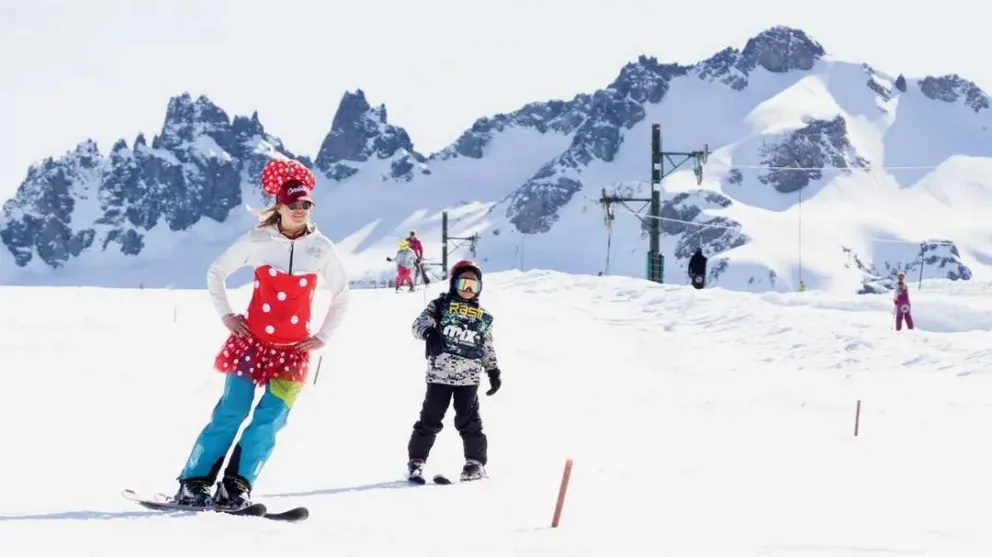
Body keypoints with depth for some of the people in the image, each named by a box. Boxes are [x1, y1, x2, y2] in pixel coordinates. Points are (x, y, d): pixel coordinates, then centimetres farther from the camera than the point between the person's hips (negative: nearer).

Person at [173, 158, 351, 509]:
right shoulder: (258, 241, -3)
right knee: (231, 413, -8)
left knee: (269, 420, -8)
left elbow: (341, 295, 13)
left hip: (293, 349, 2)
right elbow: (216, 272, 9)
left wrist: (323, 336, 7)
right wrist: (225, 315, 3)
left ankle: (236, 487, 0)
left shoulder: (322, 249, 0)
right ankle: (194, 484, -1)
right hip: (252, 340, -2)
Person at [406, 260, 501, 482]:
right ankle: (416, 461, 9)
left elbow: (488, 349, 22)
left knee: (469, 422, 3)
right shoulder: (440, 305, 5)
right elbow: (420, 323, -8)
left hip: (469, 378, 2)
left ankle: (476, 462, 11)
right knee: (429, 420, 1)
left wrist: (494, 372, 18)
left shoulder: (483, 317, 15)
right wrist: (430, 333, -29)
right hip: (439, 374, -2)